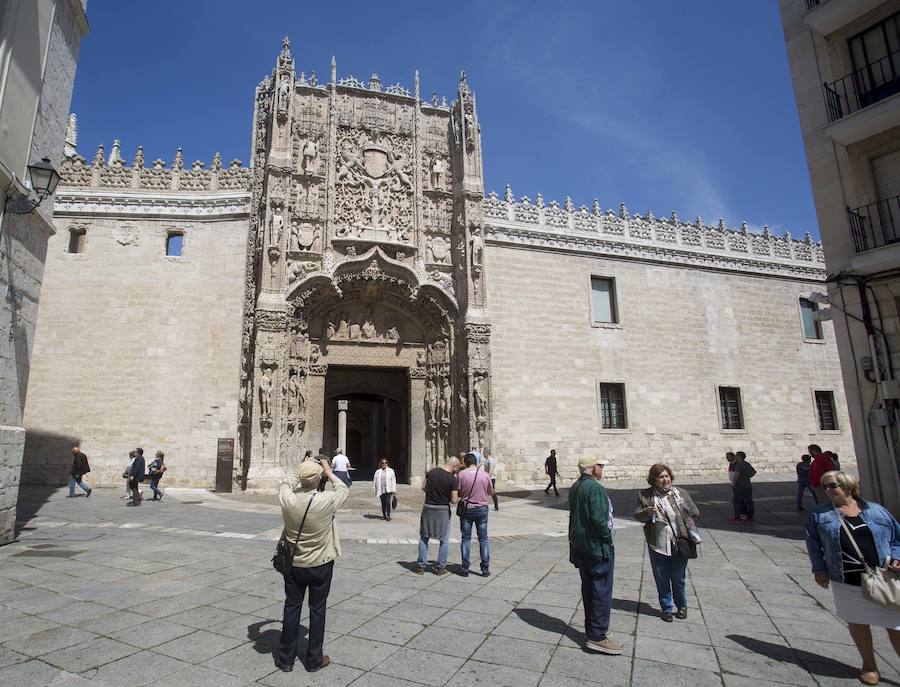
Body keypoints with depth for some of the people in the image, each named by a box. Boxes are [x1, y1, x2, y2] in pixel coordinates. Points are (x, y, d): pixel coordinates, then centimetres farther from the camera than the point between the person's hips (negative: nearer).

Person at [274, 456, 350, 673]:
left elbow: (285, 483, 5)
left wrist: (303, 474, 9)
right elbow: (344, 491, -3)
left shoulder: (287, 499, -19)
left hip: (294, 564, 2)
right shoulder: (326, 501, -26)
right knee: (317, 609, 12)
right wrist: (330, 473, 5)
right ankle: (314, 659, 24)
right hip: (321, 565, -2)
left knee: (292, 607, 16)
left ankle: (286, 658, 28)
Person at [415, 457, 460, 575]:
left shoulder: (432, 471, -1)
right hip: (443, 510, -4)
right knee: (444, 540, 13)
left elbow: (423, 487, 6)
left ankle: (421, 565, 18)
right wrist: (458, 498, 7)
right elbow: (453, 501, -14)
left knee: (424, 537, 15)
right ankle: (440, 567, 16)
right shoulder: (453, 479, -14)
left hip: (427, 507, 4)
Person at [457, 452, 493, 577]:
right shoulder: (485, 474, -4)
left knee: (466, 539, 8)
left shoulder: (461, 474, -9)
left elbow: (458, 493, -6)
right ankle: (485, 569, 11)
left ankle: (465, 569, 11)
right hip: (482, 509, 1)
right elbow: (491, 492, 8)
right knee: (483, 539, 10)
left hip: (466, 509, -1)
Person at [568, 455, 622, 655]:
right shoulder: (595, 488, -20)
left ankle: (591, 630, 29)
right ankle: (596, 637, 4)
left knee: (588, 589, 18)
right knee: (602, 591, 0)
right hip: (597, 547, -9)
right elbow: (598, 519, -26)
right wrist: (607, 539, -11)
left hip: (579, 546, 9)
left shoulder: (575, 487, 8)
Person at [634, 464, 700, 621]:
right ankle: (666, 608, 29)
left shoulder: (681, 493, -1)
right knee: (662, 580, 11)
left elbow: (695, 512, 9)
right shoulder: (645, 496, -3)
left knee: (678, 579, 13)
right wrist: (647, 512, -20)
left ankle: (681, 606, 36)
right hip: (657, 545, 0)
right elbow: (637, 515, 0)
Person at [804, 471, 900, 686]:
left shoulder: (876, 510, 3)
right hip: (847, 582, 1)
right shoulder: (820, 514, 3)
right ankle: (869, 666, 31)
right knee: (857, 622, 11)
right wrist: (819, 570, 1)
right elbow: (812, 542, 7)